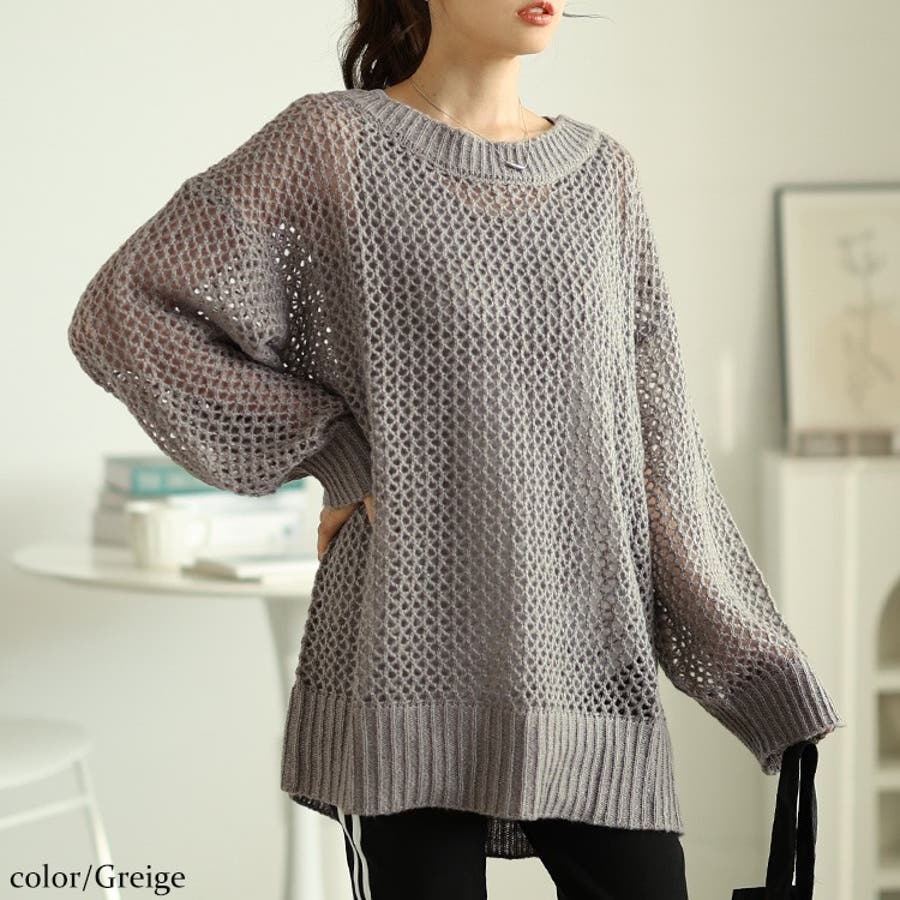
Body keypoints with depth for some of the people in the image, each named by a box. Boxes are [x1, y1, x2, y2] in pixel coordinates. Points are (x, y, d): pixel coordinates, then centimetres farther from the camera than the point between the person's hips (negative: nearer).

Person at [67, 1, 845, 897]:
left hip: (594, 655, 4)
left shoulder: (602, 174, 11)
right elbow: (123, 314, -4)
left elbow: (658, 442, 10)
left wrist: (759, 670, 5)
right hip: (415, 672, -4)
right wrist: (335, 457, -7)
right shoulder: (333, 143, -2)